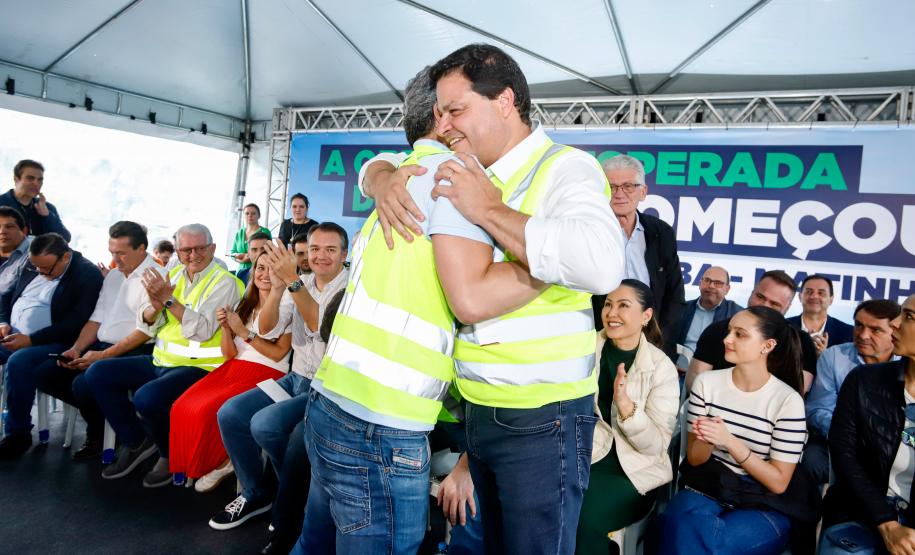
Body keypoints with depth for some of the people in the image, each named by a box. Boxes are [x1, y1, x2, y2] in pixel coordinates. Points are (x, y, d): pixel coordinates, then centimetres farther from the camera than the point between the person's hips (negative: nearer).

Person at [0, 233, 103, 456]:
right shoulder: (32, 265, 11)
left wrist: (31, 339, -21)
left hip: (52, 343, -7)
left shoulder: (87, 275, -11)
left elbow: (76, 322, -18)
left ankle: (18, 434, -16)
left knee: (18, 362, -33)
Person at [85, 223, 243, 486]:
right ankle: (136, 442, 12)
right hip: (160, 361, 8)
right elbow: (145, 323, 7)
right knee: (97, 374, 1)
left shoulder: (224, 282, -9)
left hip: (199, 367, -8)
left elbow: (203, 330, -20)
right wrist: (155, 306, -16)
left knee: (146, 397, -30)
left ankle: (171, 455, 1)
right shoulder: (174, 275, 11)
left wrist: (169, 299, -23)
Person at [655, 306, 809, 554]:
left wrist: (729, 441, -21)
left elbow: (778, 482, -8)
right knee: (682, 527, -32)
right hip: (706, 489, 2)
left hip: (762, 506, -2)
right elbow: (694, 459, 3)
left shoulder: (788, 401, -9)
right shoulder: (706, 382, -1)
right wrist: (707, 439, -21)